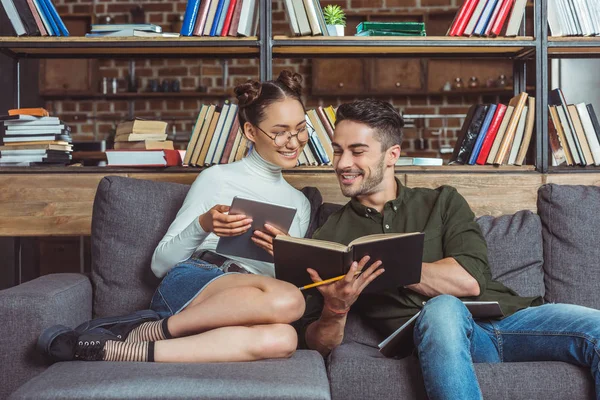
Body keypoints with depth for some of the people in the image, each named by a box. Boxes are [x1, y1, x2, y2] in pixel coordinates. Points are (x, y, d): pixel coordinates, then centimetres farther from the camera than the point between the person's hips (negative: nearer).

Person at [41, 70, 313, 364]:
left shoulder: (300, 203, 23)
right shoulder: (216, 178, 9)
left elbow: (295, 281, 19)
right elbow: (161, 263, 7)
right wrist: (203, 225, -11)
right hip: (187, 282, -4)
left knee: (282, 338, -37)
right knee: (287, 301, -37)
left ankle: (113, 350, -28)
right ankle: (141, 333, -21)